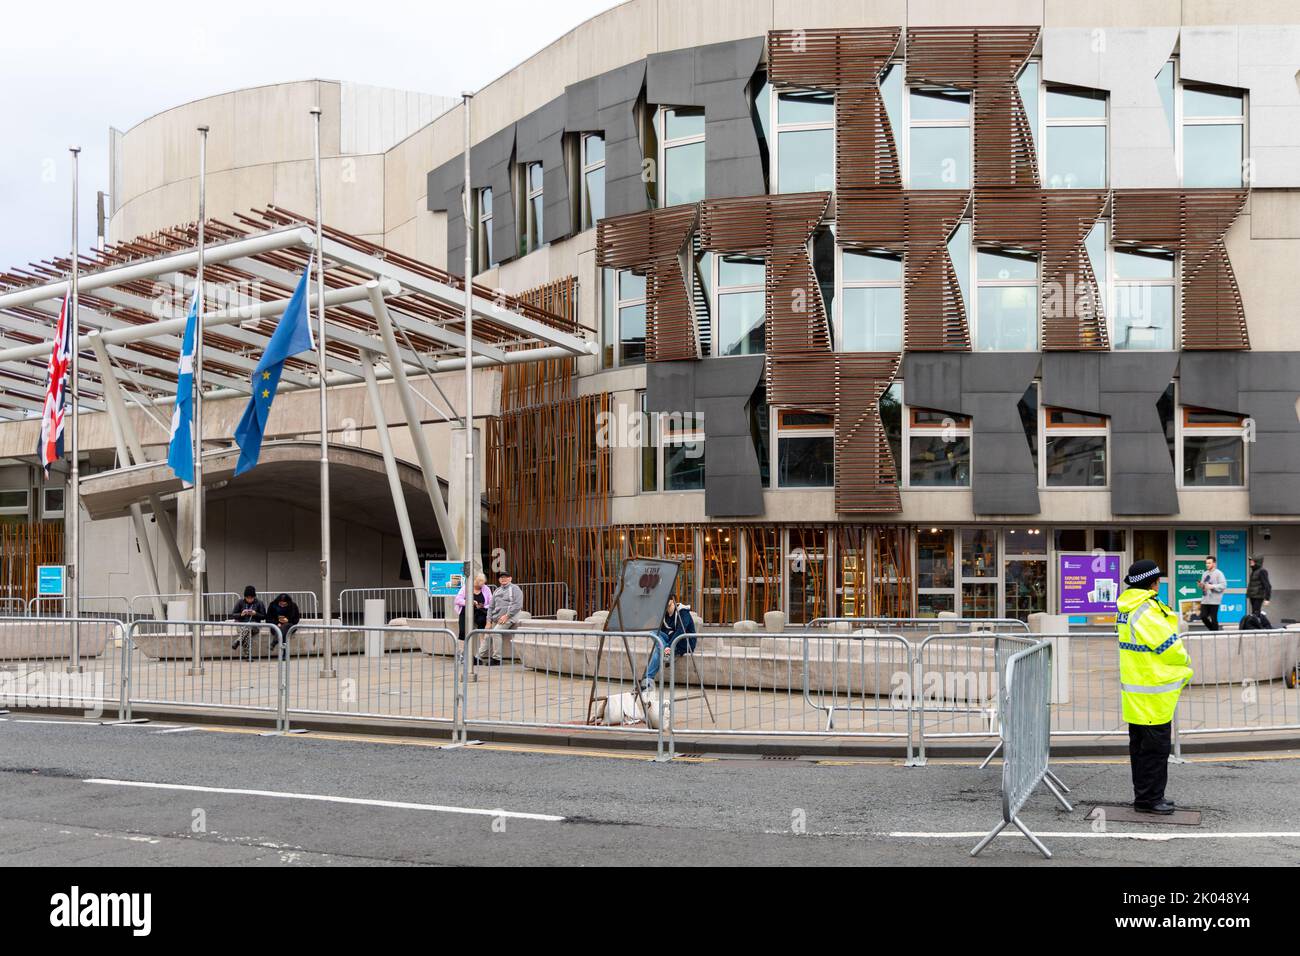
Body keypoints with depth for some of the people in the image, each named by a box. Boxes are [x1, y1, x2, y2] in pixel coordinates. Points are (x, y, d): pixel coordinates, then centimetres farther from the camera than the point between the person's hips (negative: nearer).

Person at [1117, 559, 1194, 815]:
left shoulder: (1126, 609, 11)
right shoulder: (1147, 612, -21)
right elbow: (1170, 647, -17)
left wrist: (1179, 665, 7)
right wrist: (1186, 663, 3)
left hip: (1134, 690, 10)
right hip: (1152, 692, -10)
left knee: (1140, 745, 16)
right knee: (1155, 747, -2)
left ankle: (1145, 796, 25)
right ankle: (1148, 799, 3)